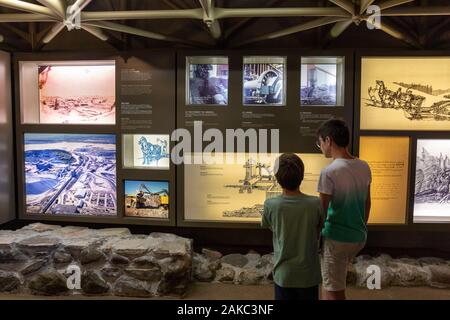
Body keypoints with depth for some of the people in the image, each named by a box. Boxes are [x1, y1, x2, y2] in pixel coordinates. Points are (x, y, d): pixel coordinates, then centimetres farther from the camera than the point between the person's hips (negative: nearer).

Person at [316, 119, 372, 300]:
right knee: (330, 282, 26)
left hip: (337, 239, -7)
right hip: (359, 237, 7)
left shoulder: (329, 172, -21)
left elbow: (321, 212, -15)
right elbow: (367, 203, 10)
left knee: (334, 291, 9)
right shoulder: (364, 167, 0)